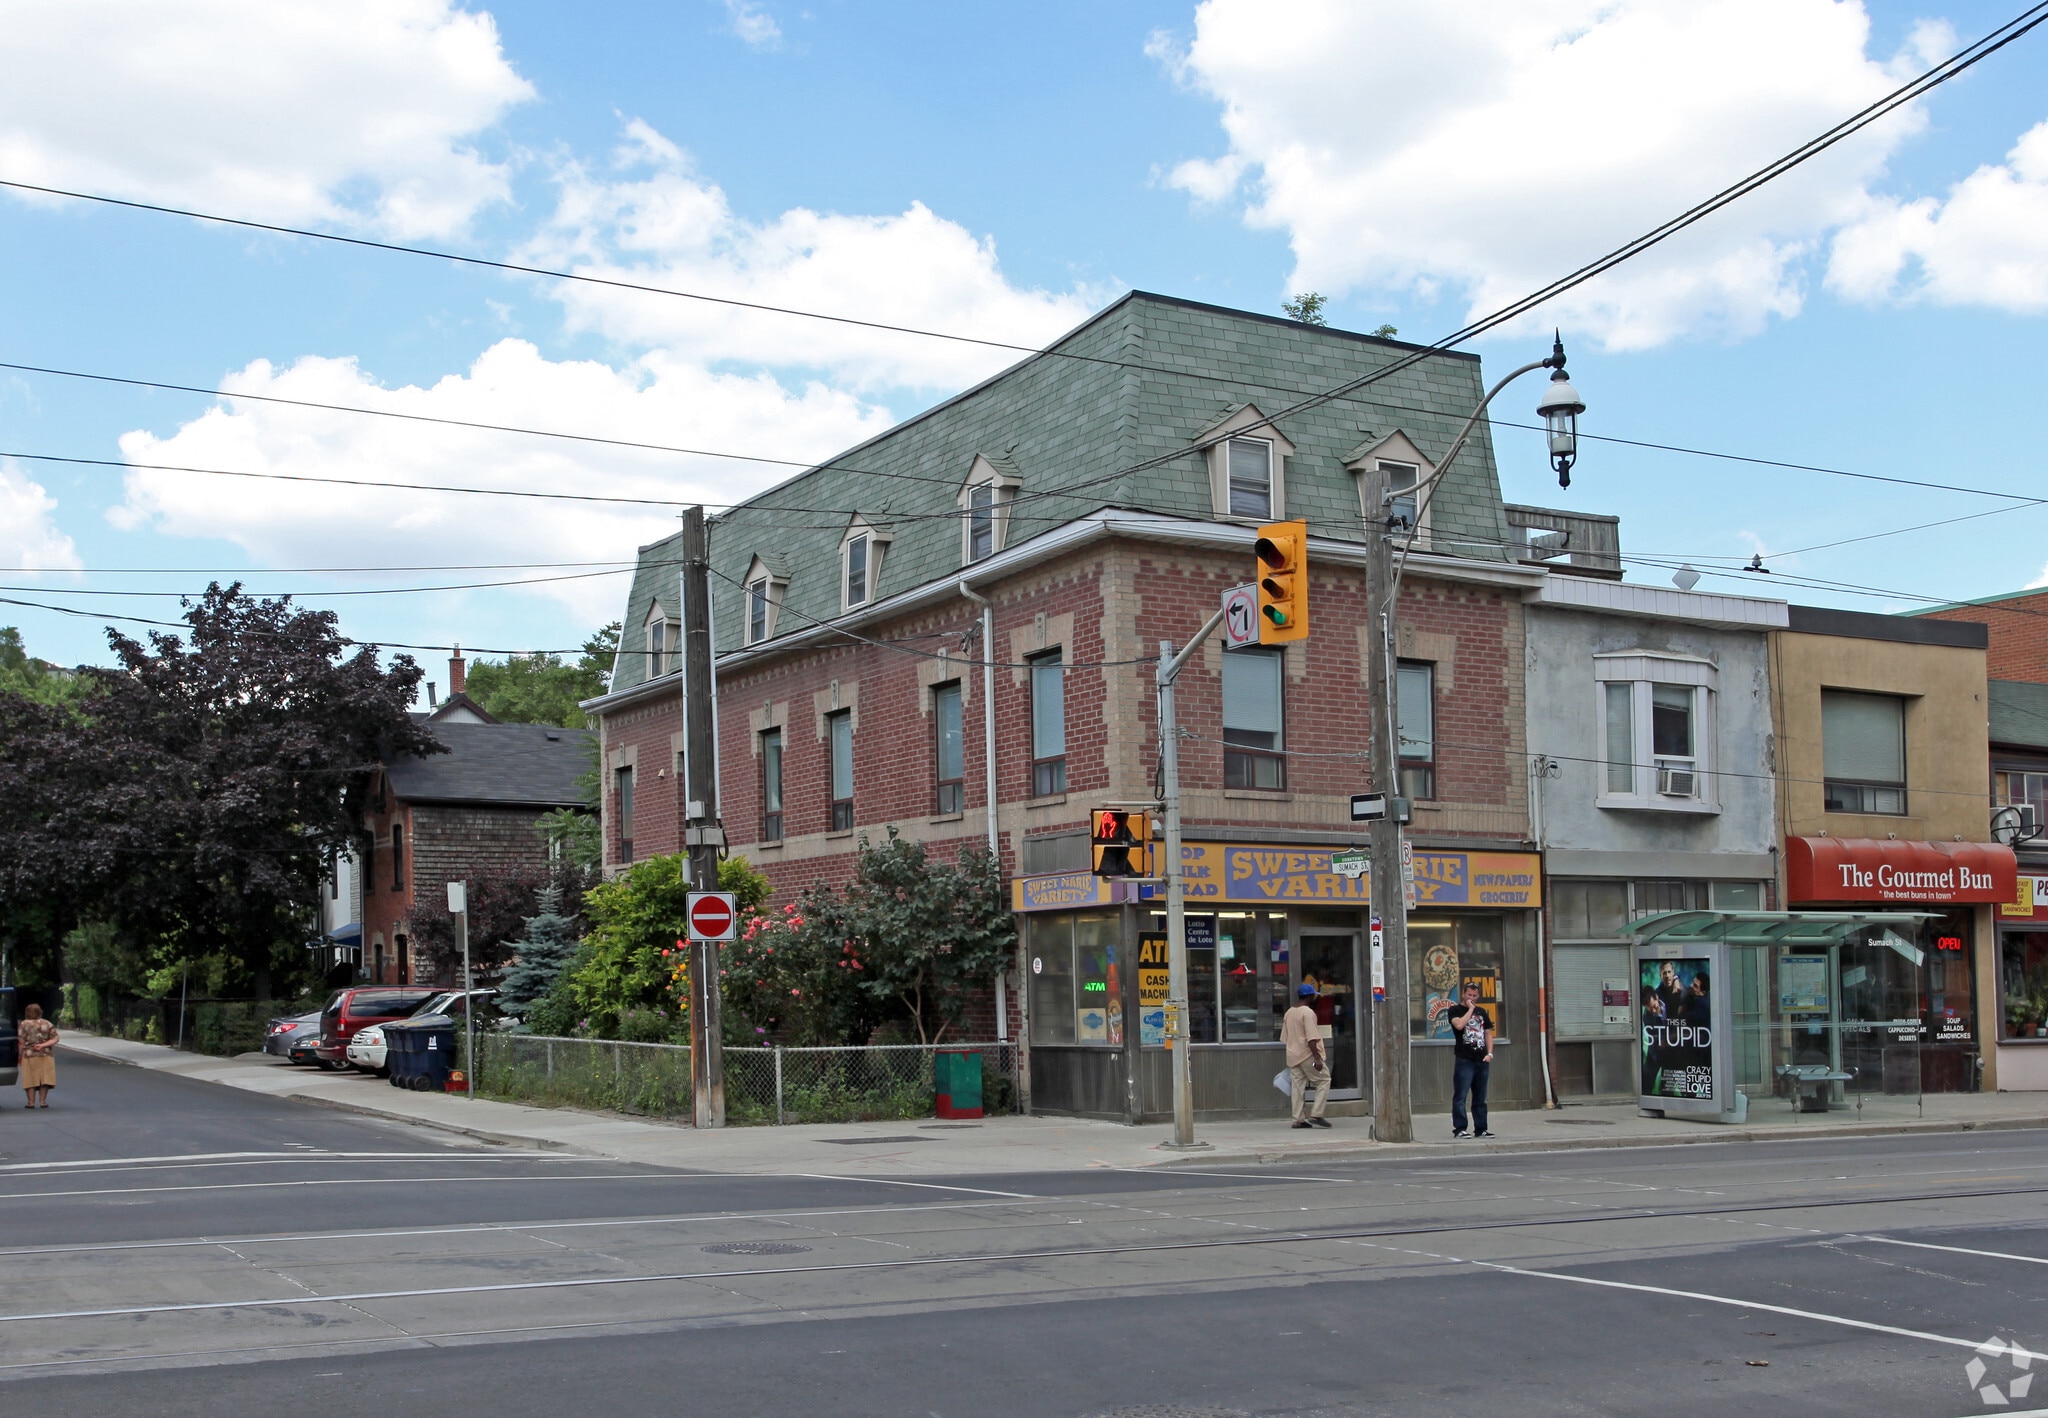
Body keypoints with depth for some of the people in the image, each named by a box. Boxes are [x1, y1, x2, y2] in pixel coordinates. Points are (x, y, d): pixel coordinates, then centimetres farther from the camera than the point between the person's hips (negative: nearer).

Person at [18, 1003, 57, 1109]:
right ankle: (42, 1101, 4)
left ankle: (31, 1101, 2)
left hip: (29, 1055, -2)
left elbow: (21, 1041, -5)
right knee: (44, 1078, 6)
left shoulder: (24, 1024, -3)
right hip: (45, 1056, 2)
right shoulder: (48, 1024, 5)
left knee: (30, 1079, 3)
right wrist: (43, 1045, -8)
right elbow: (54, 1039, -2)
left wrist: (20, 1055, 2)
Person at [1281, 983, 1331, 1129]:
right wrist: (1317, 1058, -20)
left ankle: (1298, 1119, 6)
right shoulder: (1308, 1012, -12)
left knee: (1297, 1086, 8)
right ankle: (1316, 1114, -7)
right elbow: (1311, 1039, -19)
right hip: (1307, 1055, -8)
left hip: (1292, 1055, 8)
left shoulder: (1288, 1013, 13)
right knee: (1324, 1080, 1)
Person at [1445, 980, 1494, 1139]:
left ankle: (1481, 1129, 14)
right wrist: (1470, 1009, -8)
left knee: (1480, 1097, 9)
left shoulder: (1481, 1012, 18)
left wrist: (1489, 1053, 5)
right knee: (1460, 1096, -8)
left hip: (1482, 1060, 5)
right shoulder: (1455, 1010, 2)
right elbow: (1459, 1025, -18)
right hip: (1464, 1060, -5)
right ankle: (1459, 1129, -6)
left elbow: (1488, 1033, 19)